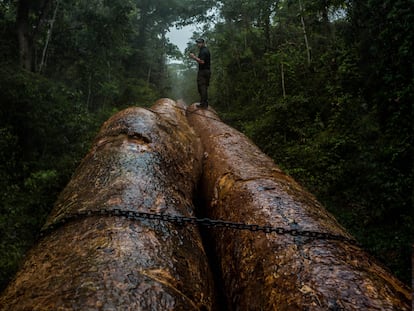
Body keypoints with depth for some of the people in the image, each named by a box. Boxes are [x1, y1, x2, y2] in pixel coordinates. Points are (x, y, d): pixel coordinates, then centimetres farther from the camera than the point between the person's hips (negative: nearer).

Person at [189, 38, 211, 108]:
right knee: (204, 88, 13)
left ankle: (203, 103, -10)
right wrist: (195, 57, 17)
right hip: (207, 71, 10)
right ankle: (205, 104, 15)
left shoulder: (203, 51, -13)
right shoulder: (206, 50, 19)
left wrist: (194, 57, -17)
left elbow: (202, 61, -24)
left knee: (202, 87, -9)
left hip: (203, 71, -10)